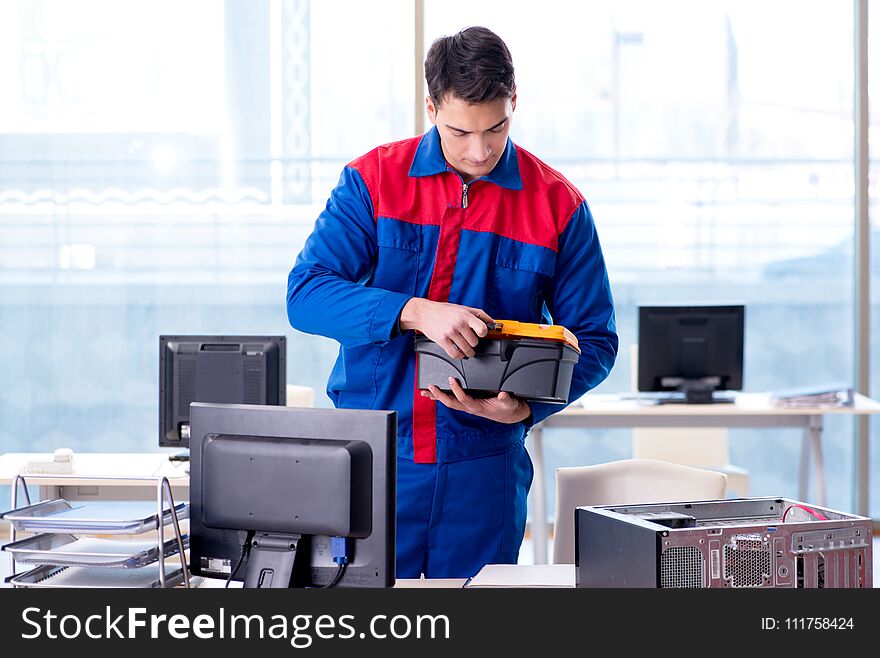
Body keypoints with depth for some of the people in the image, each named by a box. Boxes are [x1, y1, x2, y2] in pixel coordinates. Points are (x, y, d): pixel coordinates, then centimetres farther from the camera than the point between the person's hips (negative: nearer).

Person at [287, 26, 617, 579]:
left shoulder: (558, 205, 0)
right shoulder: (373, 180, -1)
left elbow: (594, 340, 4)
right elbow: (306, 295, -11)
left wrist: (527, 406, -15)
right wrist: (415, 312, -26)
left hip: (485, 467, 1)